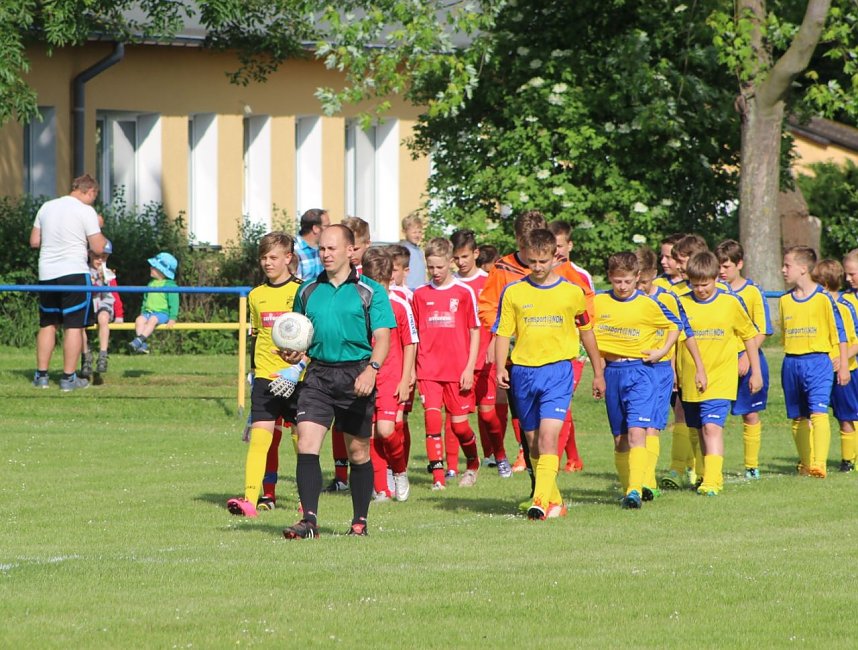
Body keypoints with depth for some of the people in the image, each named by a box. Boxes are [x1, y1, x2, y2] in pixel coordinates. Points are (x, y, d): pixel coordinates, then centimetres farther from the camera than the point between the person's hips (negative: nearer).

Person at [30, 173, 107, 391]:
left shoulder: (47, 207, 9)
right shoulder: (86, 211, -8)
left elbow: (34, 241, 14)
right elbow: (98, 248, -8)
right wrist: (97, 229, 10)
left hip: (47, 274, 5)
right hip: (74, 273, -5)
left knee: (47, 324, 14)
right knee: (74, 326, 0)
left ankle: (41, 375, 14)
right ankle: (69, 378, -2)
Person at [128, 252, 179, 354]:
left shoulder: (169, 285, -2)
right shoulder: (151, 284, 20)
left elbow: (173, 303, -6)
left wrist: (172, 318, -14)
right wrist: (143, 312, 20)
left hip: (162, 313, -6)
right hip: (148, 312, 6)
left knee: (152, 320, -36)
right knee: (139, 320, -26)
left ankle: (138, 341, -49)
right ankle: (143, 346, -38)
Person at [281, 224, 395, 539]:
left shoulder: (370, 292, 0)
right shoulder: (308, 291, 12)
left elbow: (382, 338, -6)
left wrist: (371, 369, -23)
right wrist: (293, 354, -1)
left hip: (356, 375, -2)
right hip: (318, 374, 2)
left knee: (359, 452, 7)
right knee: (306, 443, -15)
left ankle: (360, 522, 20)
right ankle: (309, 520, -17)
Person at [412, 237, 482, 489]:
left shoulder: (464, 292, 0)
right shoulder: (420, 295, 6)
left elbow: (474, 332, 2)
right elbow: (414, 335, 11)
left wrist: (469, 368, -4)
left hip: (457, 369, -1)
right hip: (428, 368, 1)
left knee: (459, 422, 4)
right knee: (432, 417, -12)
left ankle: (473, 464, 31)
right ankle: (437, 475, -9)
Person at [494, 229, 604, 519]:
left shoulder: (572, 292, 3)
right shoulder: (513, 292, 4)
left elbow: (586, 331, 15)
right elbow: (503, 333, 6)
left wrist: (598, 373, 21)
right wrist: (501, 368, -10)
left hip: (557, 370, -3)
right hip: (523, 372, 3)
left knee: (548, 437, -18)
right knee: (533, 442, 8)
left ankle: (541, 501, -24)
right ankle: (555, 500, 22)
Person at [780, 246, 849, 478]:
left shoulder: (823, 298, -6)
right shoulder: (785, 301, 10)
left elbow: (839, 332, -1)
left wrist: (843, 365, -2)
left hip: (818, 361, -6)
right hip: (791, 364, 6)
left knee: (818, 412, -17)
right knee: (798, 419, 9)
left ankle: (820, 465, -24)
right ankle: (806, 465, 20)